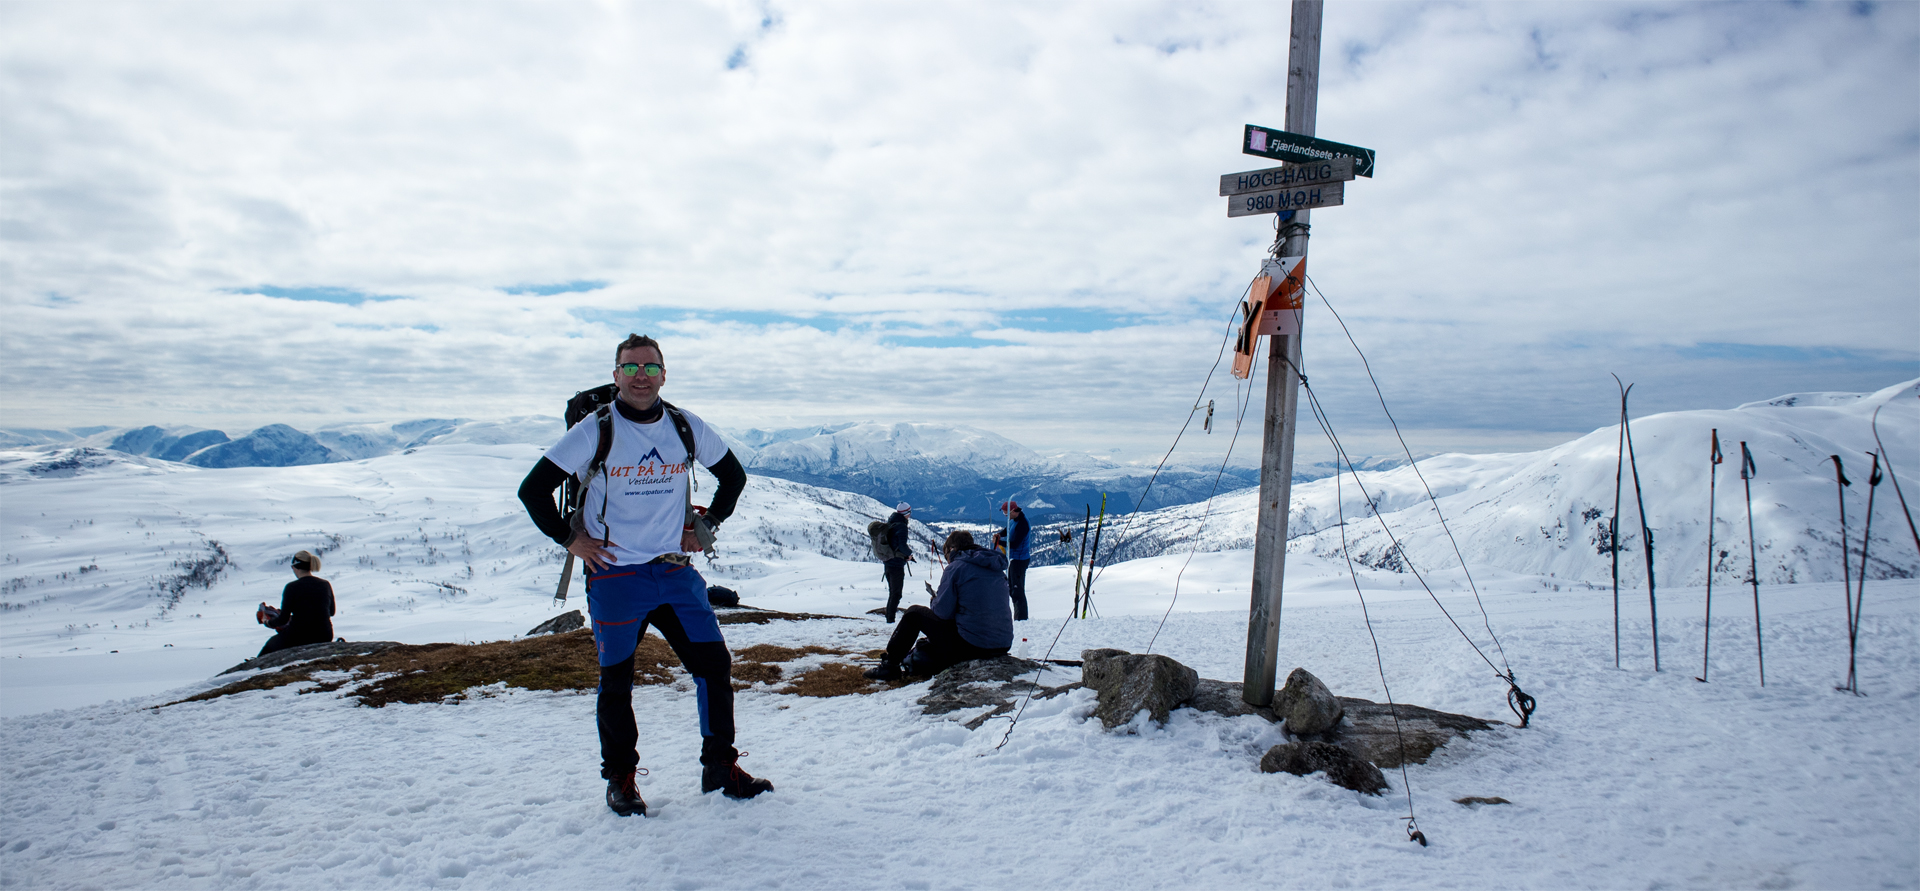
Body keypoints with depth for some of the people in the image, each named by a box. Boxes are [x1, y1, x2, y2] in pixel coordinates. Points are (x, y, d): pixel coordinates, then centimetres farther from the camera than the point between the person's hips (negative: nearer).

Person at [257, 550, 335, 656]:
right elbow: (332, 612, 14)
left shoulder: (291, 587, -12)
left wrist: (268, 622, 11)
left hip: (299, 638, -5)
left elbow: (283, 619, -9)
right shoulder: (325, 585, 2)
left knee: (271, 643, 27)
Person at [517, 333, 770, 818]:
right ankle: (620, 778, 25)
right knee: (617, 681, 6)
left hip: (676, 572, 3)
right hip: (616, 574, -3)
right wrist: (571, 540, -4)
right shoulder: (595, 431, -8)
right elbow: (533, 490, -4)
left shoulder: (687, 428, 2)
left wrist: (706, 525, 11)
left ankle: (720, 767, 15)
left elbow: (733, 476, 18)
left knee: (715, 666, -1)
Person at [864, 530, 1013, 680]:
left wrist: (936, 600, 15)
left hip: (969, 645, -7)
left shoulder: (956, 567, -6)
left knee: (914, 613, 14)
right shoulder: (997, 568, 14)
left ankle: (890, 664, 22)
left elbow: (942, 612, -8)